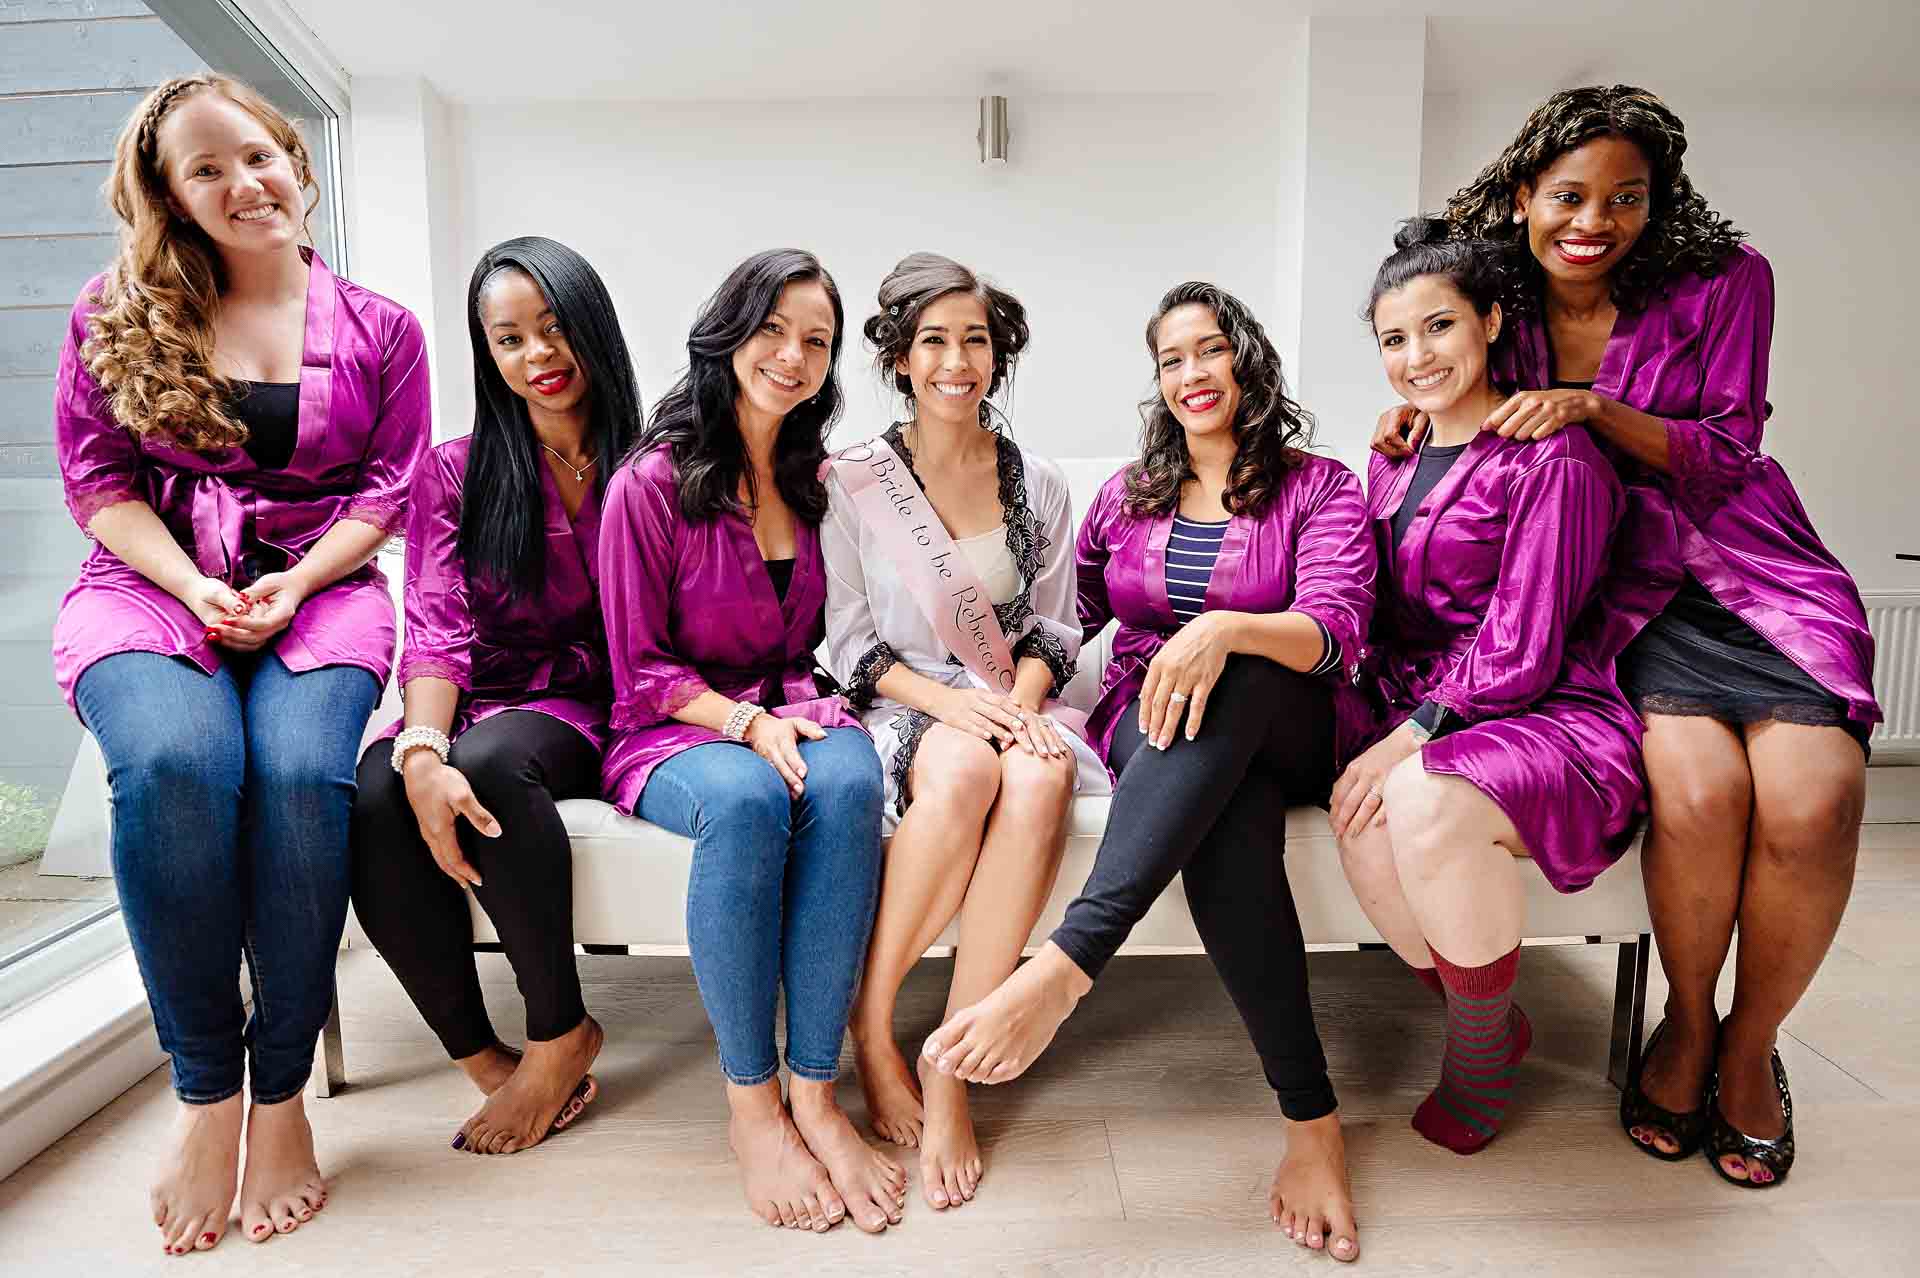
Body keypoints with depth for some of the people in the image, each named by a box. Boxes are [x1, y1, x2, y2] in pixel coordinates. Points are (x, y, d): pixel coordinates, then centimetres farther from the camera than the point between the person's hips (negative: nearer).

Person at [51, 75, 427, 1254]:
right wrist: (195, 587, -10)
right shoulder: (114, 315, 13)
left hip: (321, 592, 0)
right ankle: (205, 1091, -15)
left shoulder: (380, 329, 12)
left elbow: (389, 492, 5)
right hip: (153, 586, 1)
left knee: (301, 774, -32)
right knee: (174, 761, -33)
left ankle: (282, 1096, -15)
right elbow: (98, 479, 7)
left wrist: (291, 588, -10)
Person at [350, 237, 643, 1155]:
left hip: (589, 711, -2)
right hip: (480, 702, 2)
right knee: (374, 798, -29)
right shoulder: (456, 472, 10)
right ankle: (484, 1060, -15)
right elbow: (437, 630, -2)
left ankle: (560, 1035, -16)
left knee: (490, 760, -34)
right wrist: (422, 750, -21)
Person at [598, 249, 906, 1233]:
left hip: (790, 715, 4)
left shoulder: (816, 479, 9)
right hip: (673, 733, -3)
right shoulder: (652, 482, -5)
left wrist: (805, 712, -8)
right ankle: (749, 1103, -18)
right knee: (747, 799, -36)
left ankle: (814, 1092, -23)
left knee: (850, 780, -31)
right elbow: (641, 670, -6)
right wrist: (747, 723, -20)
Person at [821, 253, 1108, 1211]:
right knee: (963, 767, -37)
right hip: (901, 711, -2)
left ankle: (950, 1074, -24)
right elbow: (851, 646, -1)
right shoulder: (853, 482, 4)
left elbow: (1053, 631, 11)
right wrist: (947, 701, -18)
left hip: (1007, 707, 2)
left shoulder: (1038, 484, 12)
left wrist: (1020, 701, -11)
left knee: (1041, 774, -34)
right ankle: (870, 1025, -15)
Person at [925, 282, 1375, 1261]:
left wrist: (1225, 631, -32)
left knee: (1241, 682, -40)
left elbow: (1333, 630, -12)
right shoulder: (1129, 494, 18)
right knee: (1229, 817, -36)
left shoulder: (1320, 487, 7)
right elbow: (1067, 613, 22)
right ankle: (1311, 1116, -25)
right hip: (1147, 729, 2)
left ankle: (1068, 959, -47)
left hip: (1290, 730, -1)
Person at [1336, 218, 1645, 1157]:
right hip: (1417, 717, 6)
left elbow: (1520, 654, -14)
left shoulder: (1550, 459, -9)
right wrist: (1379, 733, -1)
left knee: (1427, 799, -36)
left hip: (1550, 719, -5)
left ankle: (1479, 1051, -7)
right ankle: (1493, 1023, 2)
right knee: (1363, 824, -27)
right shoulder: (1394, 461, 14)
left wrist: (1407, 741, -21)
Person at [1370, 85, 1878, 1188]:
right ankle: (1686, 1023, 1)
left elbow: (1727, 451, -2)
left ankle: (1753, 1040, 4)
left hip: (1752, 569, 1)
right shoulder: (1506, 307, 4)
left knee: (1811, 800, -25)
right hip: (1618, 590, 0)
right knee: (1699, 786, -28)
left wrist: (1594, 409, -17)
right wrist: (1416, 421, -5)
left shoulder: (1724, 280, 0)